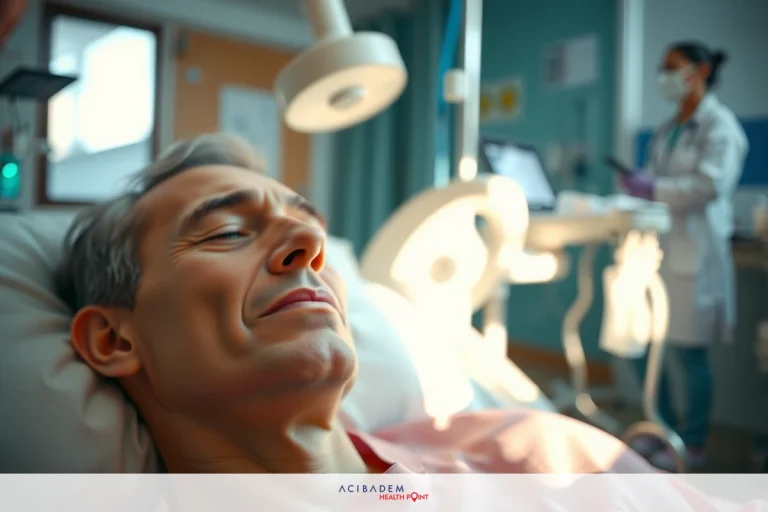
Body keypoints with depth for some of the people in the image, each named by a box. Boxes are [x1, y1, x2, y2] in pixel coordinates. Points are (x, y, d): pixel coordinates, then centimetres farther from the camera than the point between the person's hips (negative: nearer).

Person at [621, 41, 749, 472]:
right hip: (657, 248, 8)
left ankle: (693, 446, 16)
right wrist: (636, 184, -3)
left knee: (689, 351, 0)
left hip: (694, 251, -8)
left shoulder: (719, 125, -5)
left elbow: (711, 185, -18)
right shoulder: (667, 130, 18)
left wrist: (653, 190, -19)